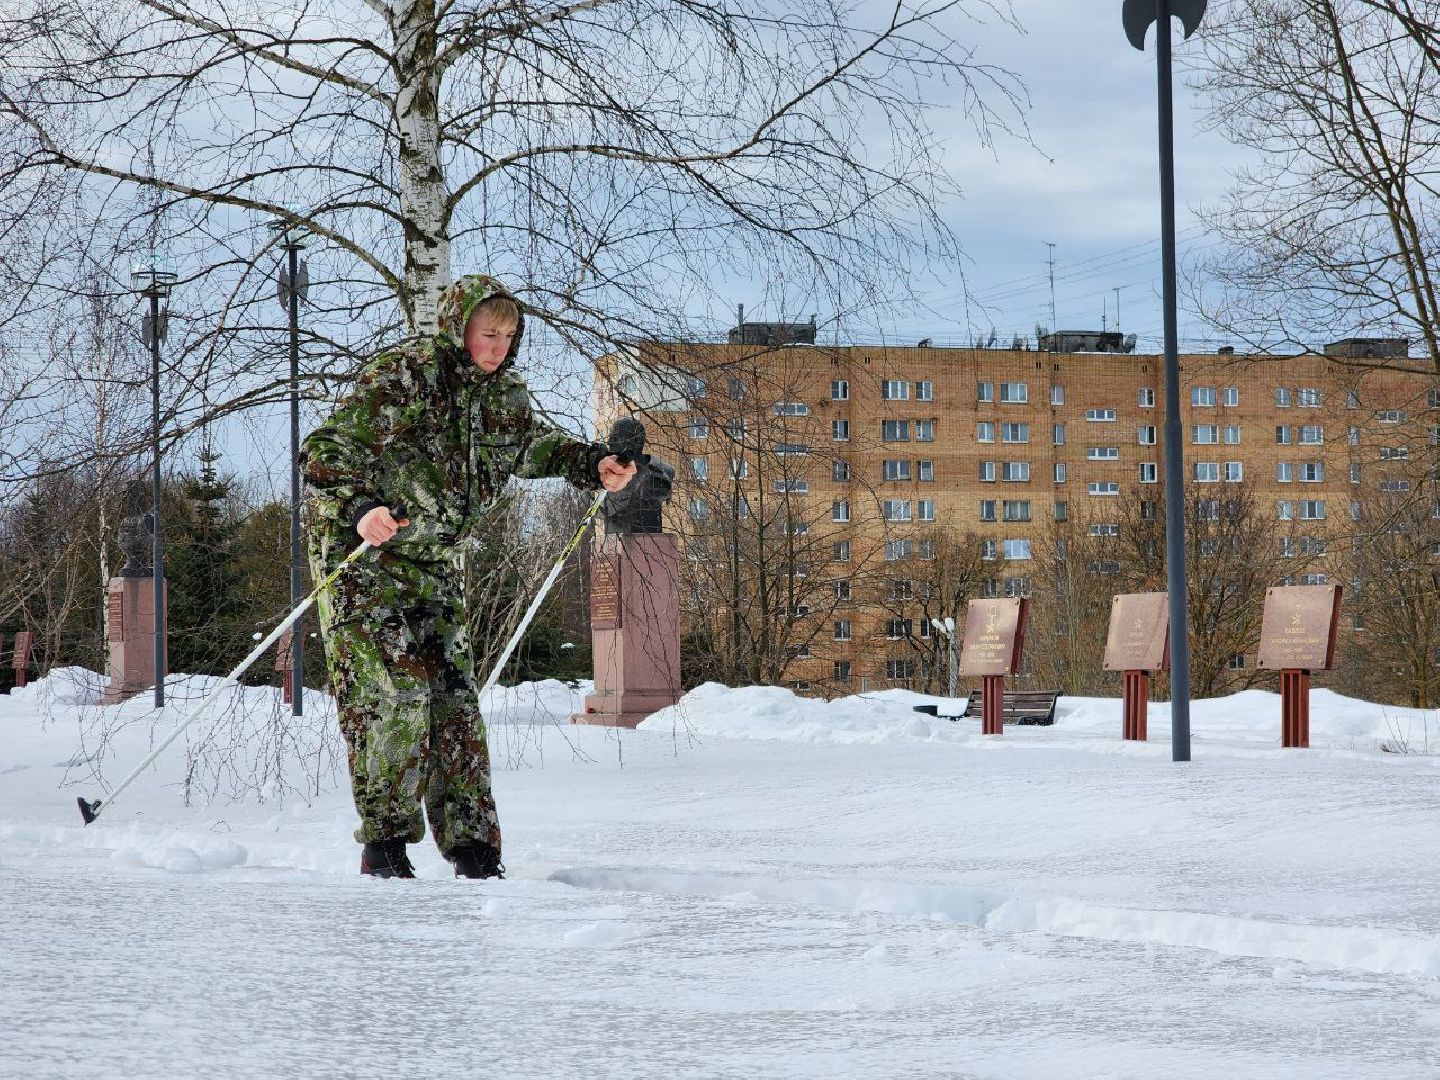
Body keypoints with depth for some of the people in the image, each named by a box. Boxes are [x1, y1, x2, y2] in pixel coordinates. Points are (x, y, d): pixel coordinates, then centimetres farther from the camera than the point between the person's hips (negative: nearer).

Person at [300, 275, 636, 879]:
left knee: (455, 699, 3)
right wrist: (361, 508, -38)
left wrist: (593, 466, 3)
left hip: (434, 567, 7)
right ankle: (384, 842, -5)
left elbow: (535, 446, 22)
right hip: (362, 557, -7)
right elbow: (327, 450, -20)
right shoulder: (399, 377, -16)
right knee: (393, 693, -14)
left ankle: (472, 845, 7)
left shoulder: (503, 396, 6)